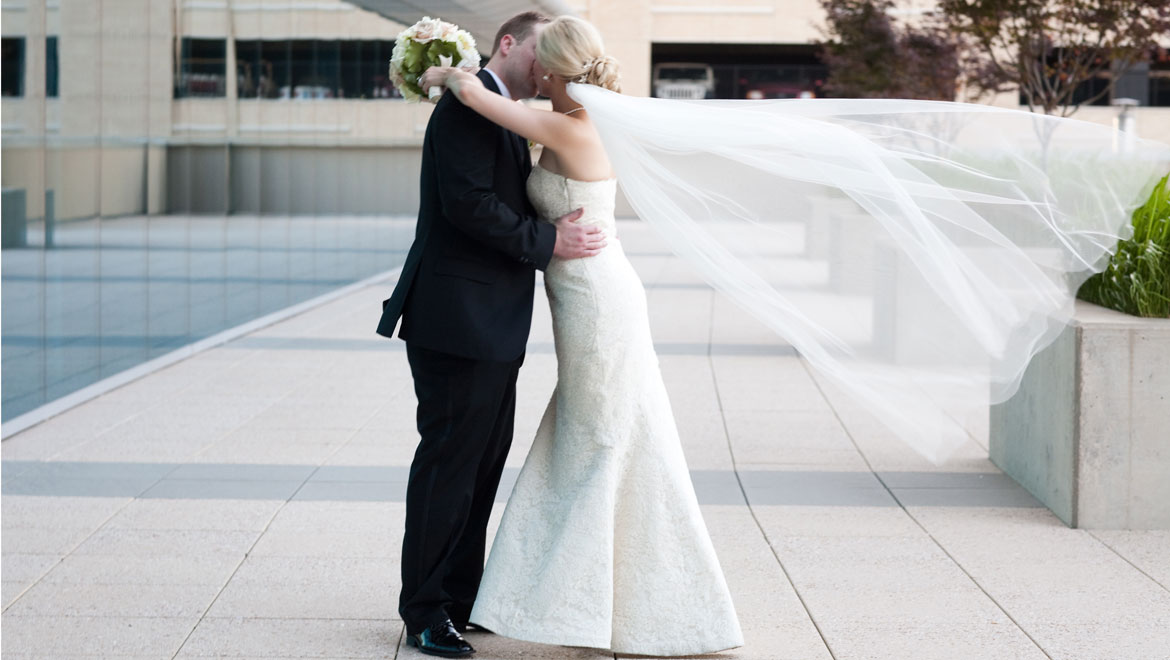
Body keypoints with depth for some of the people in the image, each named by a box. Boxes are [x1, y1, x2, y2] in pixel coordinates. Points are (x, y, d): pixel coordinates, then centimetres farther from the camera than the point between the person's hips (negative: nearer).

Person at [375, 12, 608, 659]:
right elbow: (467, 203, -22)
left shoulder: (504, 117, 21)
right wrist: (546, 242, -18)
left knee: (483, 463, 14)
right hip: (459, 321, -10)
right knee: (448, 462, -4)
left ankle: (461, 598, 24)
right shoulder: (469, 106, -11)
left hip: (492, 329, 10)